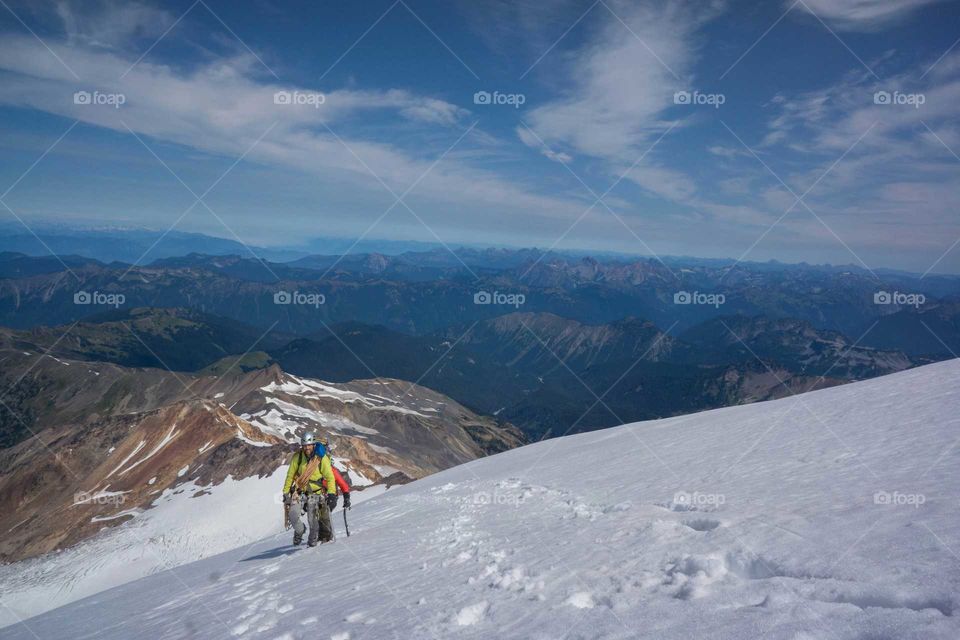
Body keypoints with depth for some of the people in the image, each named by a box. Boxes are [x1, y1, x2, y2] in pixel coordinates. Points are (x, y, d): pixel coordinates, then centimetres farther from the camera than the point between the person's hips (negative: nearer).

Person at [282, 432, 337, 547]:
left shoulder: (322, 458, -10)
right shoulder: (297, 457, -6)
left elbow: (330, 477, -4)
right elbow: (290, 475, 6)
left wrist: (332, 493, -13)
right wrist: (286, 492, 6)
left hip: (315, 492, -1)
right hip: (300, 491, 2)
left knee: (312, 519, -9)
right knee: (293, 515, -13)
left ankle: (313, 538, 20)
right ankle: (299, 530, 20)